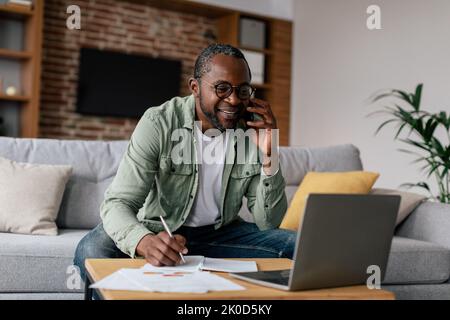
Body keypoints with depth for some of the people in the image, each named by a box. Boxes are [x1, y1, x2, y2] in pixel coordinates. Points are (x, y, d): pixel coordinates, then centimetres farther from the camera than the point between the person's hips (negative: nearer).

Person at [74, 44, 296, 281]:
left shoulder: (256, 129, -9)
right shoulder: (158, 123, -18)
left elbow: (268, 223, -8)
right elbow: (118, 203, -24)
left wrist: (269, 157, -23)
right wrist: (145, 241, -47)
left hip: (222, 234, 4)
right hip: (158, 232, -3)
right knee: (92, 250, -32)